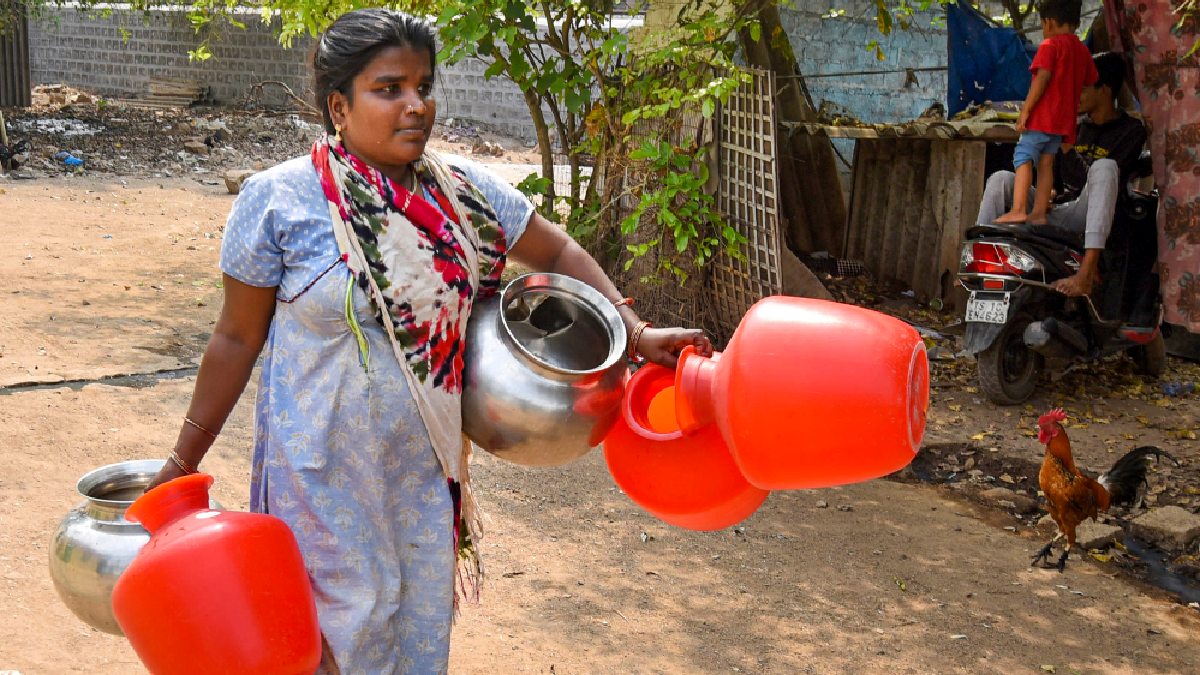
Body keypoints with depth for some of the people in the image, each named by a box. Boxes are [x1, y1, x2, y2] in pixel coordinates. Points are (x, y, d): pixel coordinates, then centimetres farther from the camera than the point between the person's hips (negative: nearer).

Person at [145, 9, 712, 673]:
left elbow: (558, 254, 10)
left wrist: (635, 332, 1)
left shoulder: (463, 188, -2)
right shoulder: (278, 200, -12)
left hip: (428, 463, 4)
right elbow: (237, 337, -6)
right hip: (327, 465, -4)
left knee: (424, 618, 17)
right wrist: (182, 461, -4)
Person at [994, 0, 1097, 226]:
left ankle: (1018, 210, -22)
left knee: (1023, 157, -11)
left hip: (1043, 115, -8)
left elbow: (1042, 78, -17)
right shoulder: (1082, 50, 15)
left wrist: (1025, 110, -17)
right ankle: (1039, 212, 8)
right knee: (1046, 162, 11)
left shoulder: (1050, 46, -7)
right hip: (1064, 119, 8)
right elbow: (1092, 85, 20)